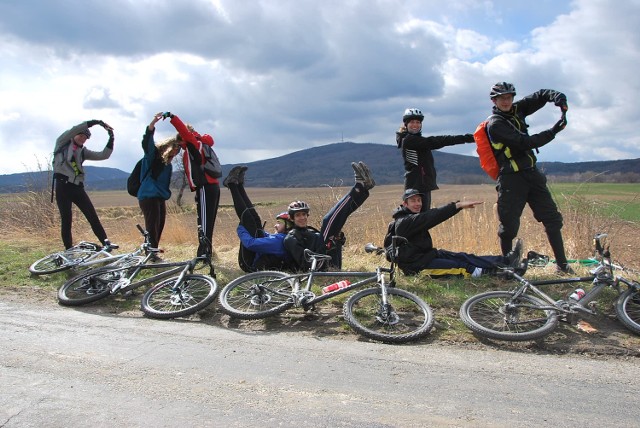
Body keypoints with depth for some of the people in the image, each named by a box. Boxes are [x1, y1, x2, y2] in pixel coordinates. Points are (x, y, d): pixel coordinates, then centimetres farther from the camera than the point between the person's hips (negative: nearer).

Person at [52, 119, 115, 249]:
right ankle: (69, 249, 5)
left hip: (78, 187, 4)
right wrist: (98, 122, -11)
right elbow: (75, 129, -8)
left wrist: (111, 138, -1)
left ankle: (105, 242, -3)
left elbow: (104, 155, 8)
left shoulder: (83, 151, 16)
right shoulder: (62, 143, 7)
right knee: (66, 219, -3)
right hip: (63, 186, -4)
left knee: (92, 215, -5)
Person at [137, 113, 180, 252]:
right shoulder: (153, 155, -3)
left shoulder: (168, 165, 19)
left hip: (161, 198, 9)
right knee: (152, 226, -14)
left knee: (159, 226, 10)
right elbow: (147, 141, -22)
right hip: (148, 196, -9)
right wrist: (153, 123, -35)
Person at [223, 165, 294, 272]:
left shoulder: (279, 240, -28)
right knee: (256, 220, 6)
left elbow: (250, 243, -34)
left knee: (248, 220, -8)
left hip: (249, 264, -8)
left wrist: (240, 230, -17)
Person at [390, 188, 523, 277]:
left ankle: (507, 261, -12)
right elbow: (432, 217, -28)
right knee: (463, 267, -17)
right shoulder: (404, 222, -17)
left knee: (462, 257, -6)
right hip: (417, 265, -9)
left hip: (427, 255, 9)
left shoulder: (415, 218, 16)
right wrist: (458, 205, -34)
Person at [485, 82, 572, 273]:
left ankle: (562, 263, 10)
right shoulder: (495, 124, -11)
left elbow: (540, 96, 12)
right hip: (511, 178, -7)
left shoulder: (516, 110, 10)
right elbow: (524, 142, -20)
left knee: (552, 217, 3)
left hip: (532, 173, 7)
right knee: (509, 224, -5)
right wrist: (552, 132, -19)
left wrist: (558, 97, -9)